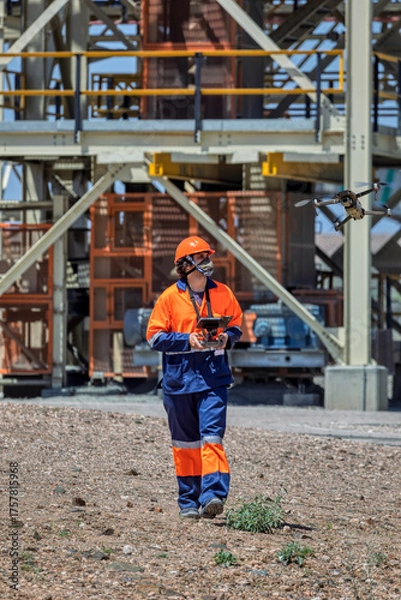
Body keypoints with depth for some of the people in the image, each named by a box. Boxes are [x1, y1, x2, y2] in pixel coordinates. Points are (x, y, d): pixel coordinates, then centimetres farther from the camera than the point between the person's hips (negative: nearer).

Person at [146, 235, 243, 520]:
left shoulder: (223, 293, 5)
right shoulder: (170, 297, -2)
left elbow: (236, 326, 17)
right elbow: (154, 336, -2)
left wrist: (227, 338, -5)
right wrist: (187, 339, -15)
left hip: (213, 376, 0)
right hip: (179, 376, 0)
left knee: (212, 435, -15)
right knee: (185, 441, 9)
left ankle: (212, 495, -24)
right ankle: (188, 501, 19)